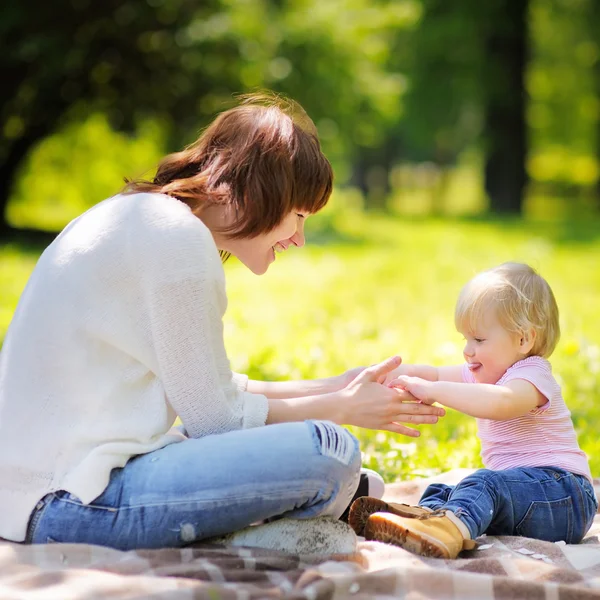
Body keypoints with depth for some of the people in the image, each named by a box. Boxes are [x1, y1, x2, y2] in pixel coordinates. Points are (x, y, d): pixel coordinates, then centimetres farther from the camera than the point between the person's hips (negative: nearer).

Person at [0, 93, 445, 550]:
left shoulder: (144, 216, 16)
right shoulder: (178, 238, -15)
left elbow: (204, 390, 16)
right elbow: (215, 414, -12)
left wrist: (331, 389, 14)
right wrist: (342, 408, 0)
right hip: (71, 507, -11)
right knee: (327, 453, -20)